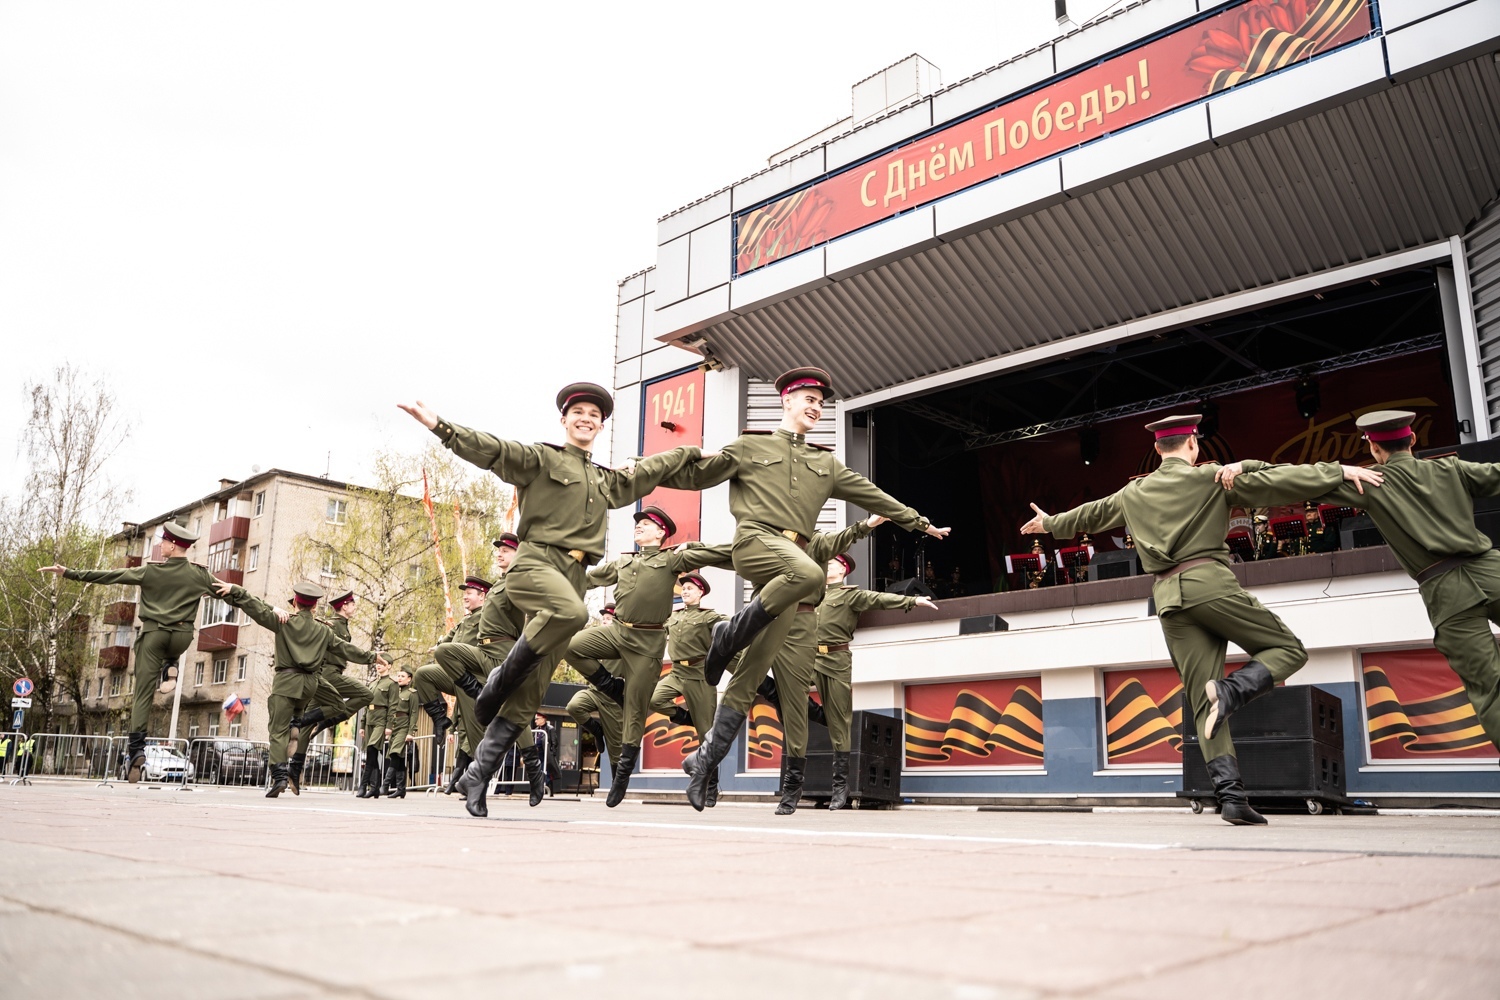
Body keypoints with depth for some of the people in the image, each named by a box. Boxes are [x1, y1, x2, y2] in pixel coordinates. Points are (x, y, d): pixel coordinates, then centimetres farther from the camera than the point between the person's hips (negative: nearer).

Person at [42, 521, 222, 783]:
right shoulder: (199, 574, 0)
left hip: (153, 634, -2)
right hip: (182, 638, 2)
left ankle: (136, 748, -10)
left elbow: (107, 575, -4)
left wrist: (68, 573, 3)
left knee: (143, 693, 0)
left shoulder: (150, 571, -4)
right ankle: (167, 667, 21)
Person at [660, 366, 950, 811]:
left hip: (790, 560, 4)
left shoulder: (826, 463, 26)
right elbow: (696, 474, 10)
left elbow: (871, 495, 29)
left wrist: (919, 522, 29)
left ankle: (706, 757, 1)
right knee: (810, 574, -38)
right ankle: (731, 633, -20)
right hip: (756, 540, -4)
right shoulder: (750, 446, 13)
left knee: (754, 671, -3)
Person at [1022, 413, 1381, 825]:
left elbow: (1091, 514, 34)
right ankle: (1232, 689, -19)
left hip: (1168, 598, 5)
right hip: (1210, 584, -4)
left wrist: (1050, 522, 51)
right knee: (1288, 649, 8)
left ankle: (1230, 795, -6)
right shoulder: (1212, 478, 6)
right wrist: (1340, 471, 5)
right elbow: (1278, 482, 0)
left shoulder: (1134, 493, 20)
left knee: (1205, 704, 3)